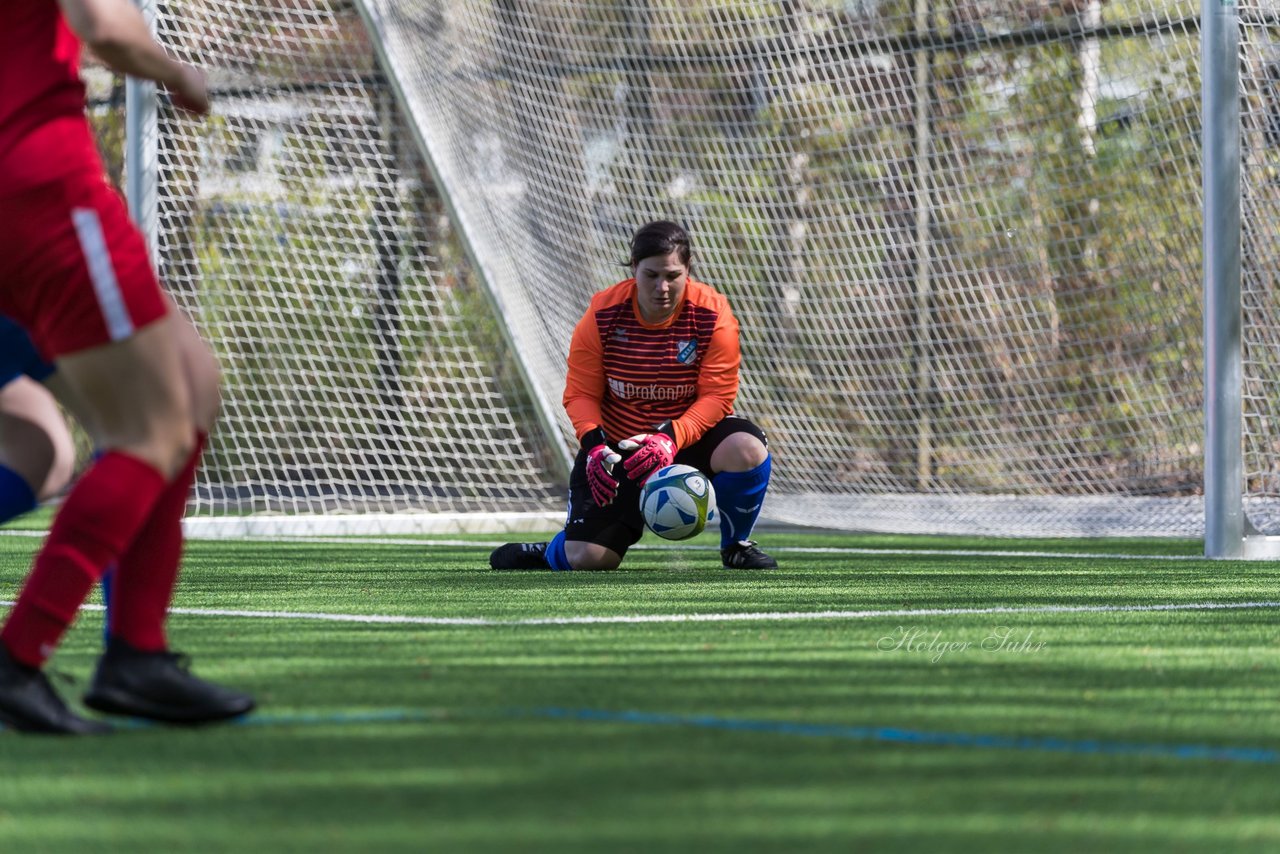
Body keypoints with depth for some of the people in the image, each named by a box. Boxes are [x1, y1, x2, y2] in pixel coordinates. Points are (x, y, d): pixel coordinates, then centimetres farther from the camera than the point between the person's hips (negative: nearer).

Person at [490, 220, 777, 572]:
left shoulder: (712, 315, -15)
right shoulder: (604, 314, -13)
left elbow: (716, 397, -17)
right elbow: (581, 393, -8)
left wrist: (671, 438, -34)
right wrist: (594, 445, -27)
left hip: (690, 434, 0)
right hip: (617, 446, 0)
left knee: (746, 448, -34)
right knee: (587, 559, -14)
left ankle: (736, 546, -6)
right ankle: (550, 553, 27)